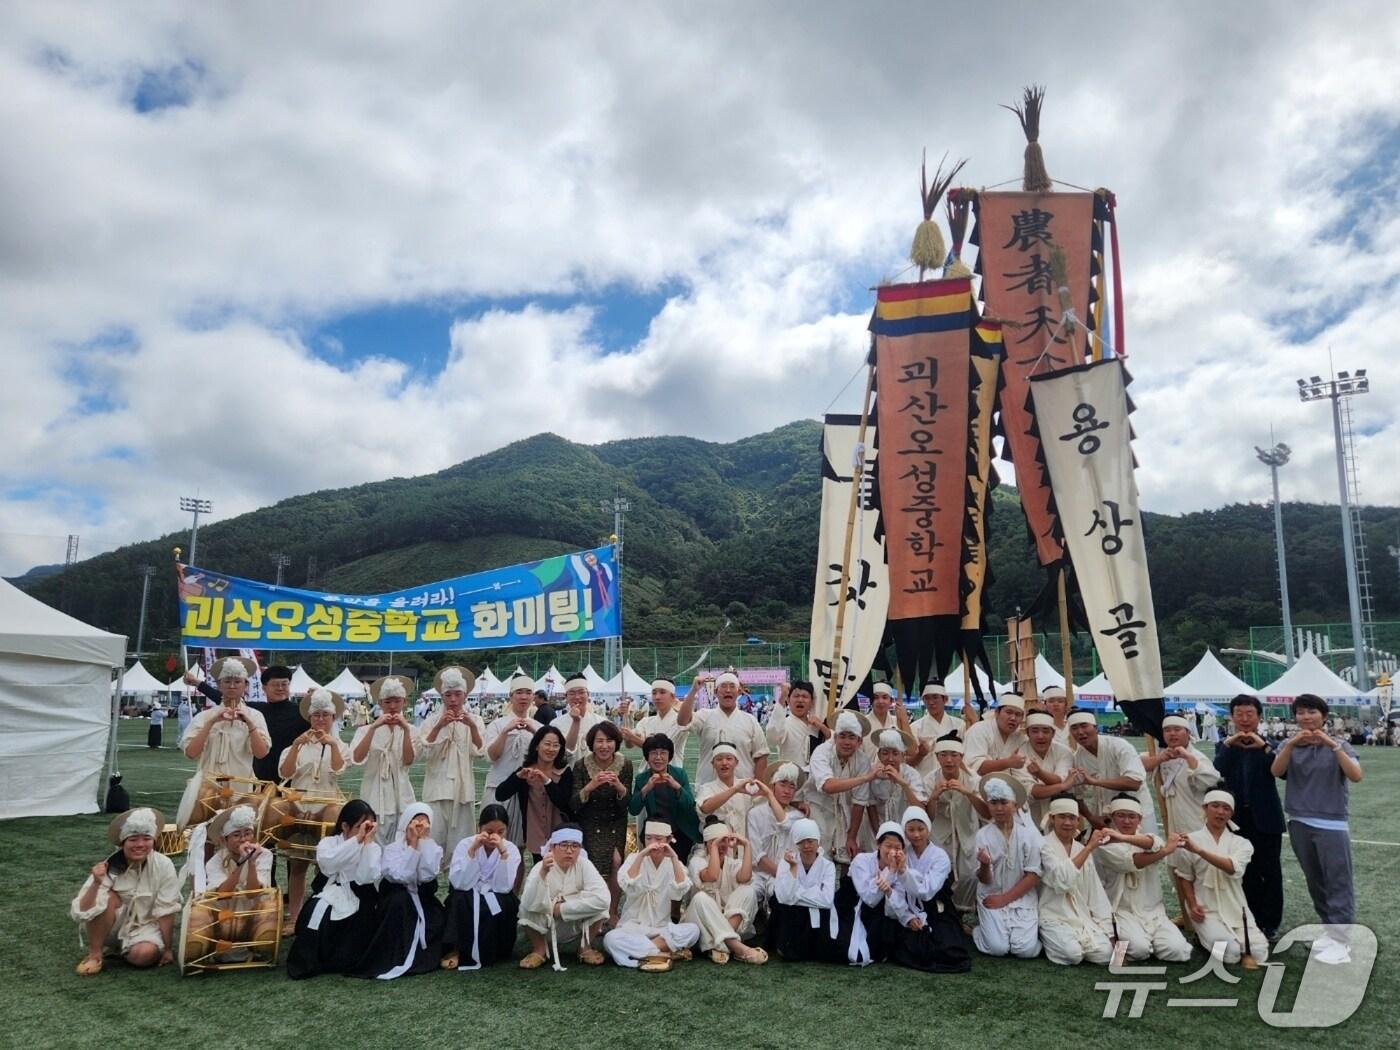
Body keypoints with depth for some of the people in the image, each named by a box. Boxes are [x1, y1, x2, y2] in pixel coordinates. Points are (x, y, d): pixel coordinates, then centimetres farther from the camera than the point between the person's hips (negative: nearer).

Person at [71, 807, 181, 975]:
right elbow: (82, 913, -27)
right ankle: (95, 953, -11)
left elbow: (166, 912, -13)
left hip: (144, 926, 0)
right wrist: (96, 884, -42)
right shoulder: (109, 867, -20)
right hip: (113, 928, 0)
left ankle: (121, 949, 5)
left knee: (144, 954, -31)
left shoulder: (164, 866, -20)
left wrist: (167, 948, -9)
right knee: (108, 897, -29)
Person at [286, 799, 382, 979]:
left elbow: (367, 877, -18)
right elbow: (328, 864, -23)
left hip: (359, 901, 0)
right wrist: (357, 839, -26)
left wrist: (368, 842, -19)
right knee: (317, 912, -29)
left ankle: (345, 960, 4)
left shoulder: (374, 848, 1)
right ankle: (306, 962, -9)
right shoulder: (328, 842, 1)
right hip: (329, 897, 0)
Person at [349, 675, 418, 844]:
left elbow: (408, 761, -9)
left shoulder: (411, 730, 4)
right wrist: (373, 727, -22)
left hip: (401, 798, 1)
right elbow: (357, 759, -16)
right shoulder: (366, 729, 1)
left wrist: (406, 730, -19)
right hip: (374, 797, -1)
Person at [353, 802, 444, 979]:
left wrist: (423, 840, -22)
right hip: (395, 901, -2)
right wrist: (413, 843, -25)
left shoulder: (434, 849, -3)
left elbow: (427, 875, -24)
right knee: (400, 899, -34)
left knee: (439, 921, -25)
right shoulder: (392, 848, -9)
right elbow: (401, 877, -27)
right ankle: (392, 957, -24)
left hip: (422, 901, 2)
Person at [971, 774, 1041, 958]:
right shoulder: (983, 834, -5)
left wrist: (1005, 899, -10)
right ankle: (983, 929, 13)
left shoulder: (1029, 832, -6)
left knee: (1026, 949, -17)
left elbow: (1034, 876, -6)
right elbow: (984, 880, -7)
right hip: (992, 898, 0)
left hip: (1021, 898, 0)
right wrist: (984, 865, -30)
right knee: (997, 948, -19)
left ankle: (1031, 928, 14)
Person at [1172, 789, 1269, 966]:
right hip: (1207, 910, -2)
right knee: (1230, 953, -21)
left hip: (1235, 908, 3)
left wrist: (1199, 850, -32)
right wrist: (1192, 905, -7)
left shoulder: (1241, 843, 2)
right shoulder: (1191, 840, -3)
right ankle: (1204, 936, 11)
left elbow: (1232, 868, -21)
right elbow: (1185, 878, 7)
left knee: (1259, 953, -14)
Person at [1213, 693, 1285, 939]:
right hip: (1238, 819, 2)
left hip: (1266, 818, -2)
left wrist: (1263, 746, -24)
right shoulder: (1224, 746, 3)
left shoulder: (1269, 744, -2)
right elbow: (1217, 773, -14)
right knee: (1247, 873, 11)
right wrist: (1228, 745, -20)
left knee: (1270, 872, 5)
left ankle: (1271, 924, 16)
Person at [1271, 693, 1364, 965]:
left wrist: (1333, 745, -25)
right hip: (1299, 824, 4)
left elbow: (1356, 776, -17)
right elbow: (1275, 772, -11)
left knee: (1338, 884, -4)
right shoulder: (1290, 745, 5)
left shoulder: (1338, 746, -1)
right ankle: (1329, 930, 25)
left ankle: (1340, 940, -1)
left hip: (1331, 824, -3)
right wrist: (1292, 744, -24)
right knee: (1315, 882, 13)